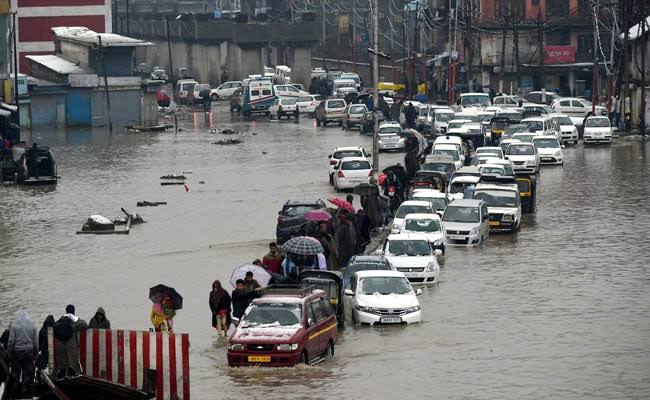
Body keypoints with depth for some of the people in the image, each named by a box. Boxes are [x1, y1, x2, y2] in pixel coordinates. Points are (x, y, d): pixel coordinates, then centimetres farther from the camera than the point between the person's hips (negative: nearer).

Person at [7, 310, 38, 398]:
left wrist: (9, 352, 1)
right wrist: (35, 354, 9)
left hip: (17, 351, -2)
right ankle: (26, 393, 1)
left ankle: (15, 394, 6)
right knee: (28, 374, 3)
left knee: (15, 374, 5)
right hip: (29, 352, 2)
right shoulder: (33, 326, 5)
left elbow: (11, 340, -6)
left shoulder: (14, 326, -3)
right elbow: (36, 342, 5)